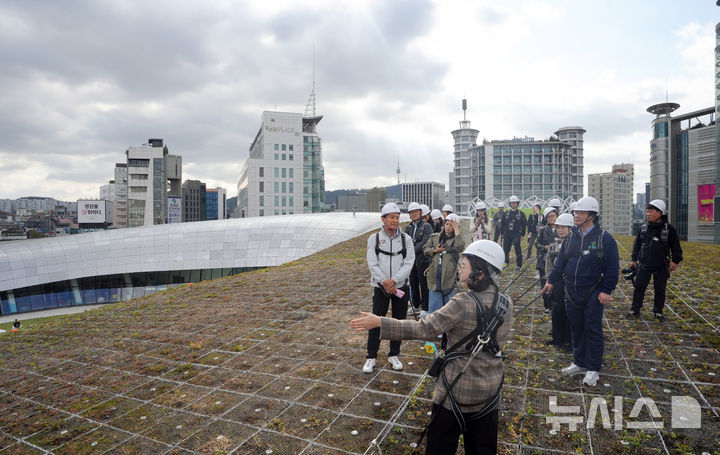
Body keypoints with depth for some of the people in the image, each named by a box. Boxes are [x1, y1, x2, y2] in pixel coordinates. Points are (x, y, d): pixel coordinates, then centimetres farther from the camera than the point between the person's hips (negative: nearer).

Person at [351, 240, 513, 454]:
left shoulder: (463, 303, -24)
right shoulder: (506, 304, -6)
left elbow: (425, 329, -28)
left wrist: (380, 322, -26)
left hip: (458, 389, -5)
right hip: (490, 388, 6)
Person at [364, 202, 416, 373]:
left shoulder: (406, 239, 0)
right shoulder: (374, 238, -3)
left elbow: (409, 263, -8)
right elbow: (373, 265, -8)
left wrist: (393, 280, -18)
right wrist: (386, 284, -14)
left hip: (401, 286, 2)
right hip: (381, 287, -1)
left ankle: (394, 355, 28)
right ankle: (371, 357, 17)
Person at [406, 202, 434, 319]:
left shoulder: (426, 226, -6)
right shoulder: (408, 227, 11)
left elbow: (424, 242, -15)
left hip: (423, 260, -6)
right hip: (411, 260, 6)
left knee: (424, 284, 0)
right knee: (413, 283, 14)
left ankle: (425, 308, 12)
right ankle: (415, 306, 29)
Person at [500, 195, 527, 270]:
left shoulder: (521, 214, 2)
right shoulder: (506, 214, 9)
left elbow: (524, 225, 2)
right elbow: (503, 224, 12)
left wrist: (522, 234, -3)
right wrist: (502, 234, 8)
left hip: (517, 235, -3)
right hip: (507, 235, 3)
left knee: (518, 250, 2)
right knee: (505, 249, 4)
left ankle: (519, 265, 11)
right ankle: (506, 263, 20)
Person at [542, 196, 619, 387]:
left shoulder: (604, 238, -8)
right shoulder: (571, 238, 8)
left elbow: (612, 267, -9)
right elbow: (560, 262, 15)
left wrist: (606, 290, -12)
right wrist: (551, 280, 12)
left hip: (594, 295, -5)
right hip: (572, 294, 5)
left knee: (593, 330, 3)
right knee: (577, 329, 14)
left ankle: (593, 369, 17)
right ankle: (580, 363, 28)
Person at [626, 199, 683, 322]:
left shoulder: (669, 229, -4)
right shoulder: (643, 228, 3)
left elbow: (676, 246, 1)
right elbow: (637, 245, 12)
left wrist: (675, 261, -5)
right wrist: (633, 259, 10)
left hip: (661, 266, -2)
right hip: (644, 265, 2)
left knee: (660, 290, 8)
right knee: (639, 288, 3)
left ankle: (658, 312, 22)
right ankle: (635, 311, 12)